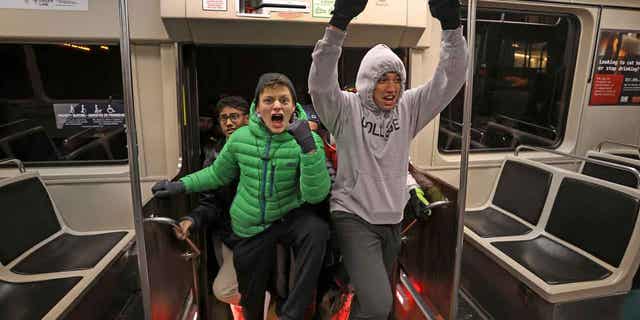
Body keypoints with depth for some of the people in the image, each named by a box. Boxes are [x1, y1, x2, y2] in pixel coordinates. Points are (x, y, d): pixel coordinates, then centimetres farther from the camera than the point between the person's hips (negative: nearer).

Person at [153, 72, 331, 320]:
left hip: (289, 216, -1)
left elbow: (316, 195, -25)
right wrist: (181, 185, 3)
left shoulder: (306, 139, -15)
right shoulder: (240, 138, -9)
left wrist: (308, 146, -34)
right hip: (250, 227, 2)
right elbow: (217, 174, 10)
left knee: (317, 229, -34)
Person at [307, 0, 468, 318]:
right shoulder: (347, 109, -8)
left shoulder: (408, 108, 3)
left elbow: (450, 80, -5)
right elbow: (320, 81, -25)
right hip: (354, 217, -5)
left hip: (392, 220, 5)